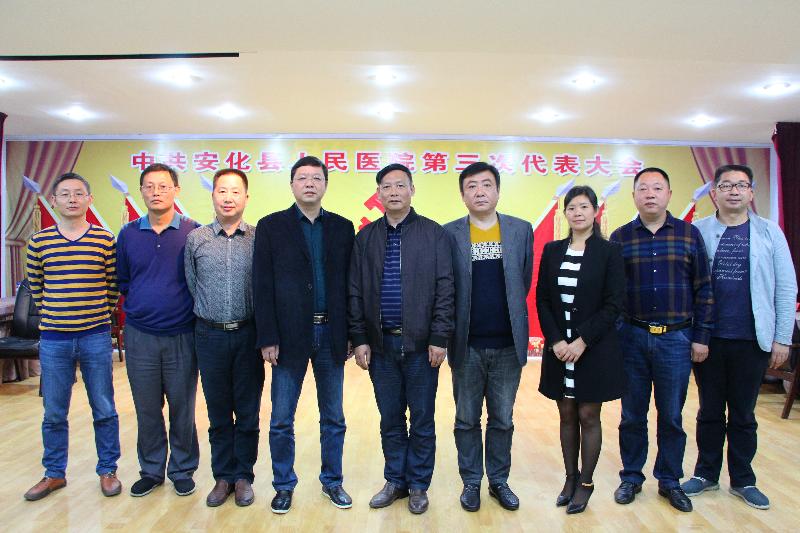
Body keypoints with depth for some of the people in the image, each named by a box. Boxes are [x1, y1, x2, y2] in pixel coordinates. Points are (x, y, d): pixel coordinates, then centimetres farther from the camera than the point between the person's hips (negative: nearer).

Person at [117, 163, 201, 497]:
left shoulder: (193, 233, -4)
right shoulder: (128, 234, 5)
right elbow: (122, 281, 15)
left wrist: (190, 310, 0)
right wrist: (138, 307, 8)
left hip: (182, 335, -2)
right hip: (139, 336, 3)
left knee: (182, 409, 8)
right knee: (147, 409, 12)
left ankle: (182, 471, 26)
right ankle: (151, 471, 30)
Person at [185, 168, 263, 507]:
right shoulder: (195, 239, 2)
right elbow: (191, 286, 10)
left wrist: (263, 332, 2)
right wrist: (210, 315, 11)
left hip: (248, 334, -1)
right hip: (210, 335, 1)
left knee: (248, 412, 9)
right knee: (218, 412, 12)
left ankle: (243, 476, 25)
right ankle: (223, 476, 27)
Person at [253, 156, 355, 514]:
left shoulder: (342, 227, 6)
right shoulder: (271, 226, 0)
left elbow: (349, 283, 5)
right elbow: (262, 286, -4)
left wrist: (350, 334, 1)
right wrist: (267, 338, -9)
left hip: (331, 335, 2)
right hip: (289, 336, -2)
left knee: (333, 417, 13)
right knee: (281, 419, 9)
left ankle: (332, 481, 31)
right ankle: (284, 485, 28)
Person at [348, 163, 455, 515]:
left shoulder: (434, 234, -1)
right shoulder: (366, 237, 7)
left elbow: (444, 289, -4)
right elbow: (355, 292, 6)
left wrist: (439, 338, -10)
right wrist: (359, 339, 1)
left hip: (421, 343, -2)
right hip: (380, 343, 3)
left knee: (422, 419, 9)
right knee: (390, 419, 14)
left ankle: (418, 485, 26)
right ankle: (395, 481, 30)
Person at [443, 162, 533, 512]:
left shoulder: (521, 230, 3)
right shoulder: (449, 234, -2)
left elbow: (524, 282, 6)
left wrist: (511, 320, 7)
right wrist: (452, 330, -1)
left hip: (508, 344, 1)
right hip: (467, 345, -1)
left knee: (503, 420, 13)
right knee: (467, 420, 12)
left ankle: (499, 480, 31)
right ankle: (471, 482, 29)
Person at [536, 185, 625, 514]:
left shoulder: (609, 251, -4)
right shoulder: (552, 251, 5)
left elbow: (614, 304, -8)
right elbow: (542, 301, 3)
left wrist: (582, 341, -15)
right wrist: (556, 341, -9)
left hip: (595, 348, -3)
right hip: (558, 347, 3)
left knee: (588, 416, 6)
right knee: (566, 415, 11)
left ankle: (586, 483, 22)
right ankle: (571, 478, 27)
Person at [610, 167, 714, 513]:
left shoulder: (689, 234, 3)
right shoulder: (619, 238, 2)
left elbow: (703, 290, 3)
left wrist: (701, 337, 0)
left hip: (676, 338, 0)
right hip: (632, 337, 0)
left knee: (671, 416, 10)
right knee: (632, 415, 10)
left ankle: (670, 481, 26)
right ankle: (631, 477, 26)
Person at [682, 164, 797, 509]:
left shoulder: (769, 233, 2)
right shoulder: (698, 232, 0)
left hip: (752, 340, 0)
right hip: (708, 339, 0)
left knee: (743, 415, 13)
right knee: (710, 412, 13)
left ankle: (742, 480, 29)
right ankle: (706, 474, 28)